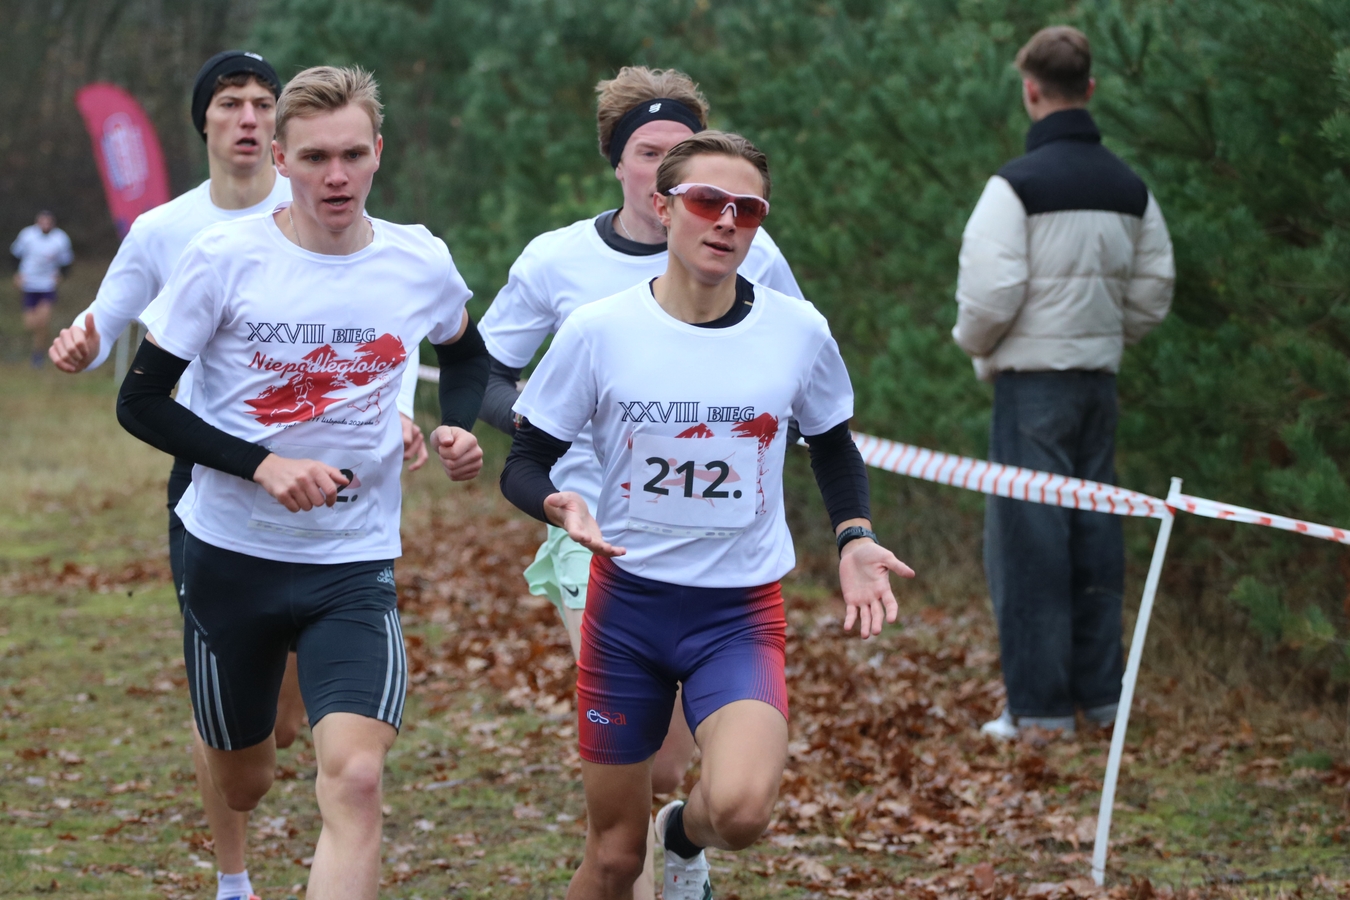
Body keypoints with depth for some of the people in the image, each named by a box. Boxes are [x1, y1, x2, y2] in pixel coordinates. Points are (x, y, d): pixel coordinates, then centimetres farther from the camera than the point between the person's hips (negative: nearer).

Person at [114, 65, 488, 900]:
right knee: (242, 785, 16)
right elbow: (140, 402, -7)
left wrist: (460, 429, 0)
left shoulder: (421, 263, -3)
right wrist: (263, 464, -20)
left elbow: (467, 351, 21)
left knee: (355, 778, -21)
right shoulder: (225, 257, -11)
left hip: (356, 564, 0)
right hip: (231, 553, 0)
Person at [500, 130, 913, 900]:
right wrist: (560, 505, -23)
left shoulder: (798, 332, -3)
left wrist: (854, 540, -1)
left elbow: (833, 445, 16)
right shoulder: (599, 332, -8)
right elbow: (524, 463, -1)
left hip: (742, 612, 0)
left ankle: (685, 834, 12)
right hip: (626, 601, 0)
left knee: (741, 809, -25)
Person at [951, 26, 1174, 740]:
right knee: (1095, 534, 12)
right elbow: (1153, 292, 10)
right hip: (1100, 376, 6)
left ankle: (1042, 706, -2)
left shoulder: (1017, 184, -13)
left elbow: (991, 291, -16)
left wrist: (974, 344, 3)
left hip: (1033, 380, -6)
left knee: (1028, 540, -2)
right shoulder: (1131, 188, 7)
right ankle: (1100, 694, 16)